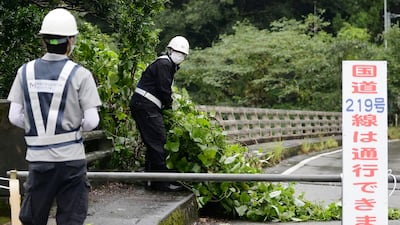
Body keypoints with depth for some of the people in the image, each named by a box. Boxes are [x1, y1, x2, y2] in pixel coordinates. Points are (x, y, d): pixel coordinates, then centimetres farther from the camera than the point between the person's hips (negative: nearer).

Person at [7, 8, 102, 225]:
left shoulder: (26, 72, 1)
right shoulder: (80, 74, -7)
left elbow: (14, 117, 0)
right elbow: (92, 121, -9)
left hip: (37, 157, 3)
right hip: (70, 158, -2)